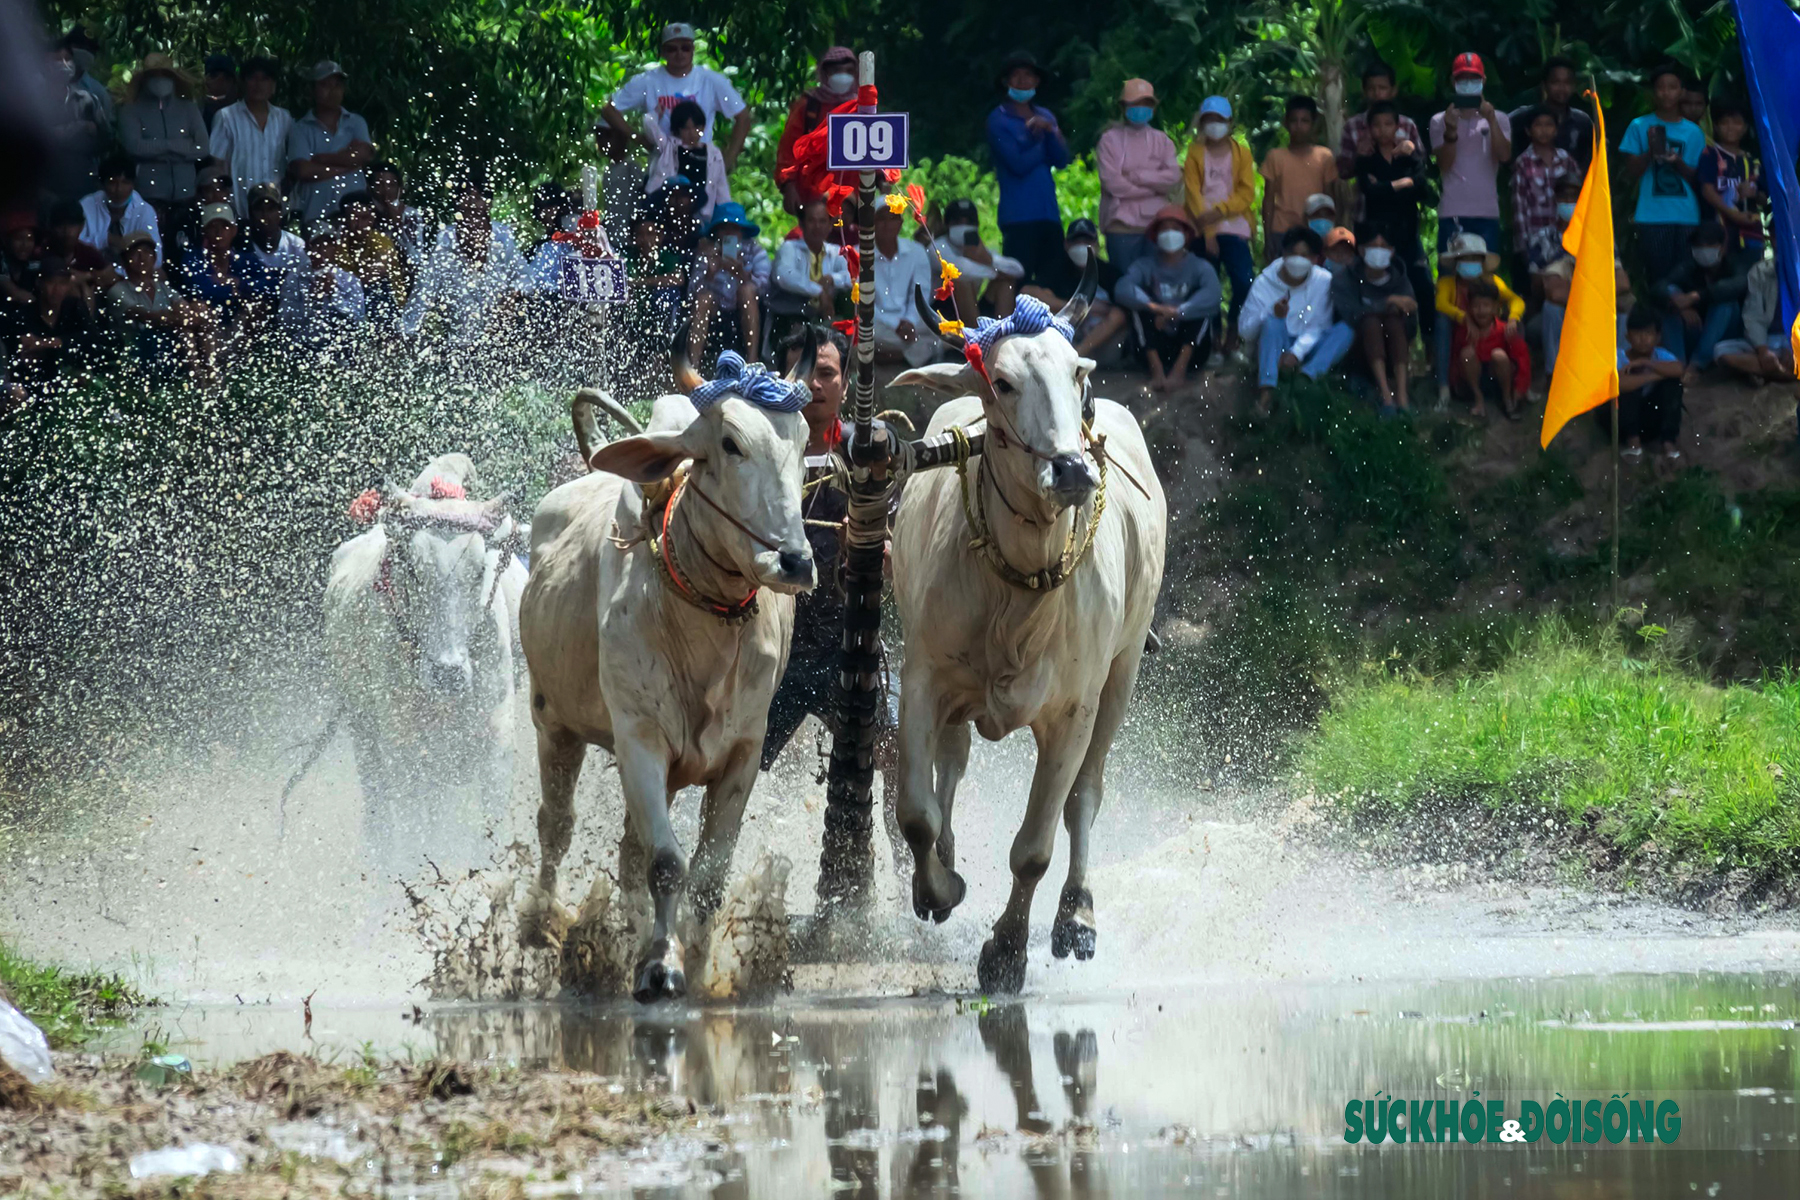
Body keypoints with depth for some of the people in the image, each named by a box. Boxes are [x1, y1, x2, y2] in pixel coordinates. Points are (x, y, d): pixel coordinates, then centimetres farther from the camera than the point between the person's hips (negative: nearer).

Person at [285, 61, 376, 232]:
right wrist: (345, 167, -5)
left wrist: (319, 159, -3)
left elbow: (363, 154, -4)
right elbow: (303, 170, -8)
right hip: (316, 216, -2)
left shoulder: (356, 123, 14)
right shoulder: (301, 130, 6)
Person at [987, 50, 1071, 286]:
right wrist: (1044, 147, 3)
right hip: (1019, 216, -5)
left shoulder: (1045, 117, 16)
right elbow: (1019, 163, -11)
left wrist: (1048, 131, -11)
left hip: (1049, 213, 5)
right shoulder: (999, 120, -1)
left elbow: (1061, 160, 5)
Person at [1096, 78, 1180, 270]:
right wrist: (1154, 185, -5)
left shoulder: (1161, 140, 12)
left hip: (1156, 224, 3)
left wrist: (1135, 176, -10)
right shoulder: (1110, 140, 2)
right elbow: (1112, 182, -10)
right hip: (1123, 226, -3)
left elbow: (1173, 177, -2)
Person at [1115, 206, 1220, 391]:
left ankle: (1180, 368, -30)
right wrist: (1156, 308, -34)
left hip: (1192, 348, -1)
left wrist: (1176, 312, -34)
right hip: (1157, 347, 1)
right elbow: (1123, 289, -21)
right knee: (1141, 305, -18)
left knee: (1202, 304, -21)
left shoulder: (1200, 267, -4)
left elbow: (1212, 295, -26)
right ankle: (1156, 369, -30)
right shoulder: (1146, 266, -1)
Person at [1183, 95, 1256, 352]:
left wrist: (1219, 211, -15)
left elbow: (1247, 194, -1)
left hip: (1234, 228, -1)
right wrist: (1208, 231, -10)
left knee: (1244, 283, -15)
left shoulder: (1241, 153, 7)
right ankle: (1213, 338, 6)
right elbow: (1192, 193, 0)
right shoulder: (1195, 153, 8)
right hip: (1204, 231, 1)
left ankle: (1232, 332, 0)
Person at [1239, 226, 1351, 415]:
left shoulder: (1324, 281, -6)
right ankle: (1267, 390, -46)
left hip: (1306, 349, 1)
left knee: (1344, 330, -25)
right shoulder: (1264, 283, -6)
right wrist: (1270, 314, -26)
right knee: (1273, 322, -33)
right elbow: (1245, 332, -7)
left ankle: (1306, 377, -46)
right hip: (1275, 350, -1)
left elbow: (1319, 327, -9)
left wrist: (1297, 352, -25)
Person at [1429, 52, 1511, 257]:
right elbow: (1444, 165, -1)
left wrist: (1491, 120, -14)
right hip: (1452, 212, -1)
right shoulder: (1440, 121, 9)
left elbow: (1505, 155, -4)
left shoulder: (1498, 120, 12)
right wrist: (1451, 131, -17)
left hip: (1487, 211, 1)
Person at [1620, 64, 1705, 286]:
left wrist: (1678, 162, -9)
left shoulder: (1693, 132, 12)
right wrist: (1651, 152, -12)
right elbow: (1631, 172, 4)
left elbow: (1696, 177, 10)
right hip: (1652, 215, -2)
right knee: (1657, 274, -9)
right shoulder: (1640, 127, 7)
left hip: (1687, 216, 2)